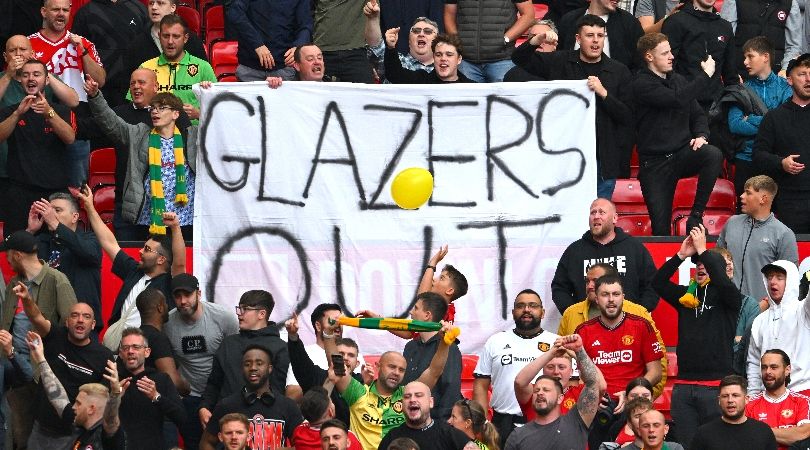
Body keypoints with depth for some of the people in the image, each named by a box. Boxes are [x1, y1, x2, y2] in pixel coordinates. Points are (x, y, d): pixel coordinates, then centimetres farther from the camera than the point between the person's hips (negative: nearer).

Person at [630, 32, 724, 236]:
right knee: (661, 227, -8)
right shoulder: (641, 85, -9)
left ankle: (696, 216, -20)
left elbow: (697, 113, 17)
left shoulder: (678, 80, 12)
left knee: (713, 154, -29)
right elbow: (677, 99, -23)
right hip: (654, 163, -4)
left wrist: (701, 136, -5)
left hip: (683, 154, 4)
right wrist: (705, 75, -15)